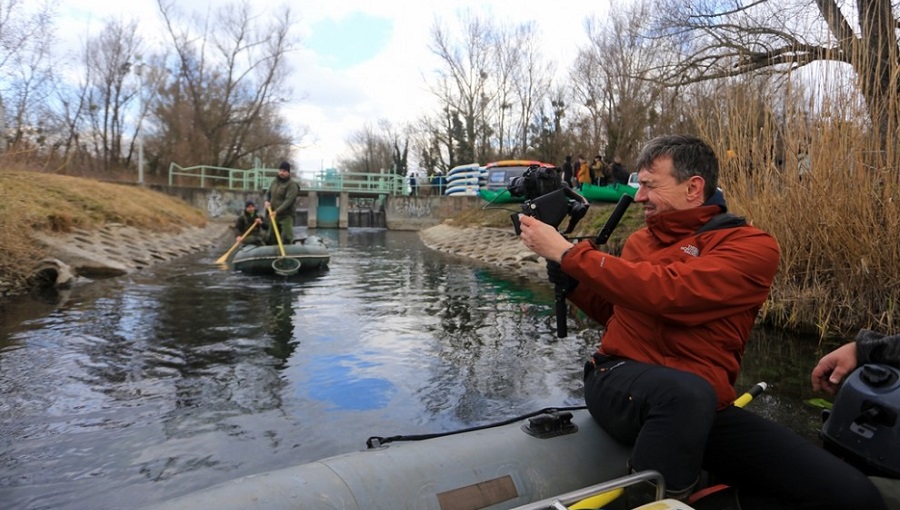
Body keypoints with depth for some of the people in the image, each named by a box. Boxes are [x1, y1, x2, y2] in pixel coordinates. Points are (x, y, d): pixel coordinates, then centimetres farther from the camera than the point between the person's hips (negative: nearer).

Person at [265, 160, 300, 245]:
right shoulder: (275, 181, 9)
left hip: (286, 215, -7)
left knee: (286, 238, -17)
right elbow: (268, 193, 20)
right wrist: (267, 201, -3)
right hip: (274, 215, 7)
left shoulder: (292, 184, -14)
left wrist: (277, 211, -30)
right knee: (272, 238, 15)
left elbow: (289, 201, -23)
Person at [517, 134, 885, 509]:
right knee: (687, 391, -36)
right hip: (619, 381, 1)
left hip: (701, 405, 0)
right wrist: (560, 264, 10)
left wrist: (568, 253, -16)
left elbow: (666, 291, -21)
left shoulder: (751, 246, -4)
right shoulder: (639, 240, 13)